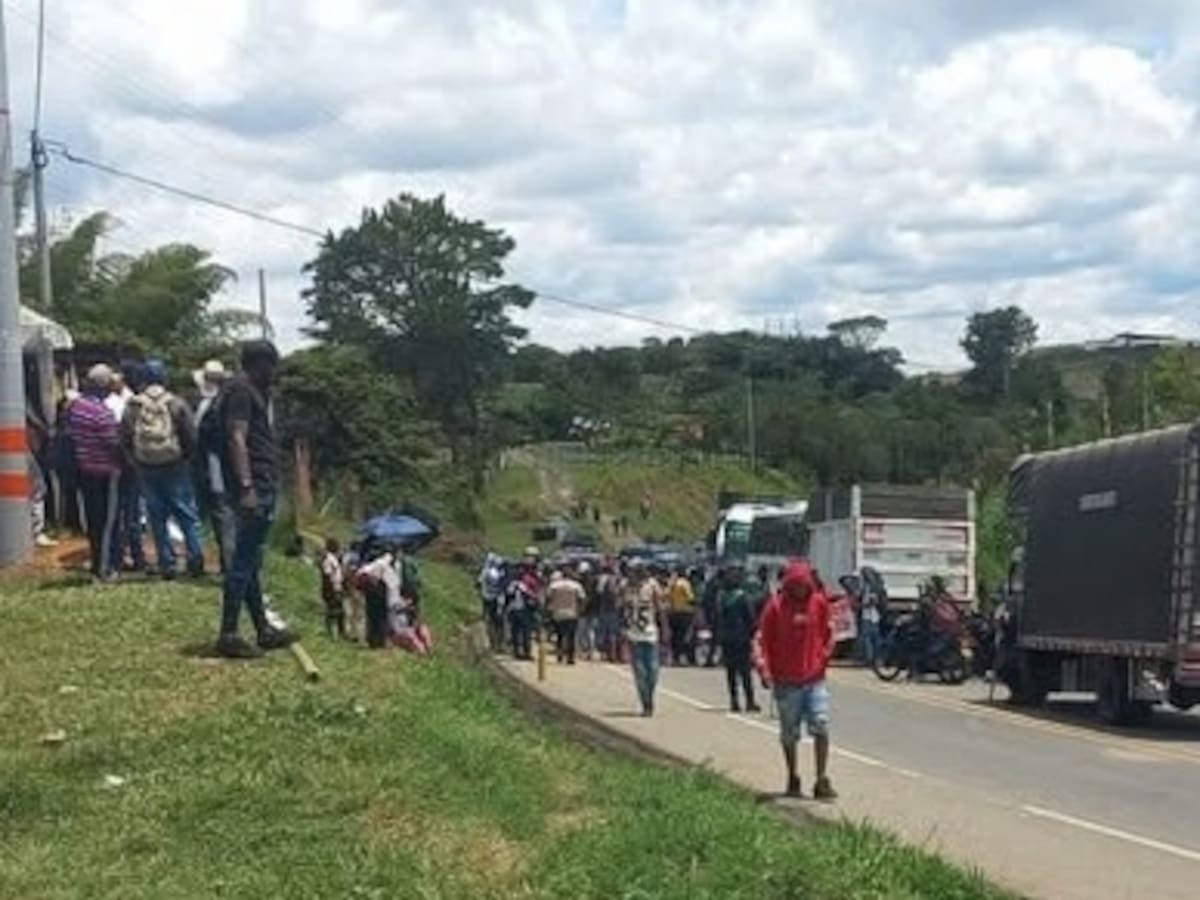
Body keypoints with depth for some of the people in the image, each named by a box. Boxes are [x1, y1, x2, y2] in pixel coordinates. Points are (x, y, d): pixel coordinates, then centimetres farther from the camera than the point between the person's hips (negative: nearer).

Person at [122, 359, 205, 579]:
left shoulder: (133, 406, -3)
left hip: (146, 468, 2)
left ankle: (167, 565, 7)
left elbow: (125, 438, 1)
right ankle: (195, 560, 1)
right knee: (188, 515, 6)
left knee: (158, 519, 7)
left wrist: (136, 459, 15)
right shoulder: (176, 404, -8)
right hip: (174, 466, -2)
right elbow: (191, 436, -6)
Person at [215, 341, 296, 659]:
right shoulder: (241, 390, -11)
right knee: (244, 562, -8)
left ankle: (263, 629, 21)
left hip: (263, 487, 10)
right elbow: (237, 439, -19)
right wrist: (247, 487, -25)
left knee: (251, 562, 14)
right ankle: (228, 635, -6)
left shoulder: (254, 391, 20)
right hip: (254, 488, -10)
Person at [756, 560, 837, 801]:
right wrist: (765, 667, -12)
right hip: (786, 681, -1)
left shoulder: (820, 602, 2)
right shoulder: (776, 606, -6)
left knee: (821, 727, -9)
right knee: (789, 733, 10)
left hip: (815, 679, 1)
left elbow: (827, 633, 14)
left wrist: (824, 658, 4)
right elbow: (764, 639, -3)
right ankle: (793, 778, 25)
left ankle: (822, 781, -4)